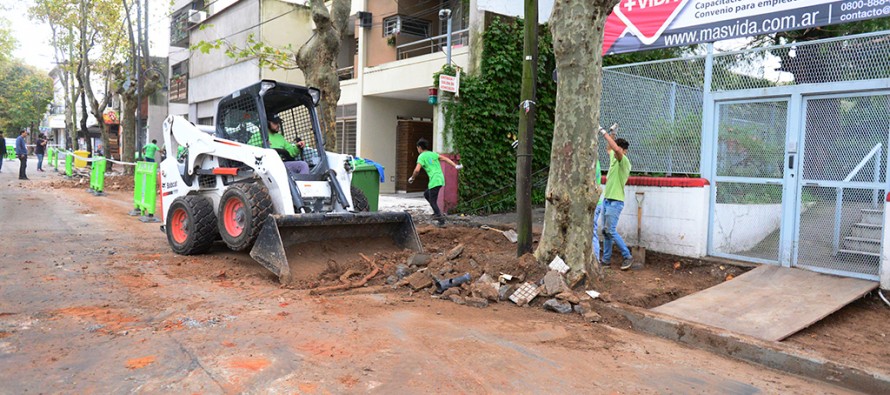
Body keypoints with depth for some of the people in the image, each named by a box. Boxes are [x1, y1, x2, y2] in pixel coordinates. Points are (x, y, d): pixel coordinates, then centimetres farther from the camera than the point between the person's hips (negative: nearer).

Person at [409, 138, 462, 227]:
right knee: (426, 194, 24)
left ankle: (441, 220, -6)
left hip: (434, 180, -8)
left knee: (432, 201, 0)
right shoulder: (433, 154, 17)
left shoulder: (421, 156, -2)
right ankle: (437, 212, 18)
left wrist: (412, 178, 5)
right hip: (441, 179, 8)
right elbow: (445, 158, 8)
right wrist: (456, 166, 3)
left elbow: (417, 170, -12)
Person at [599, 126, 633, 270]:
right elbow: (610, 148, 31)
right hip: (606, 200, 9)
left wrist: (604, 132, -26)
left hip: (615, 202, -9)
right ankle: (606, 259, 16)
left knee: (611, 231, -11)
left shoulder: (624, 161, -13)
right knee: (605, 230, 9)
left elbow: (616, 149, -32)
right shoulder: (613, 158, 11)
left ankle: (628, 257, -1)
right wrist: (610, 134, 16)